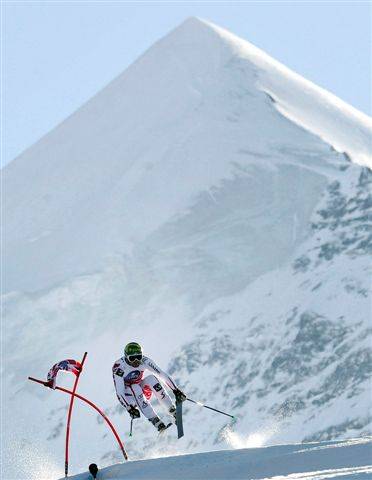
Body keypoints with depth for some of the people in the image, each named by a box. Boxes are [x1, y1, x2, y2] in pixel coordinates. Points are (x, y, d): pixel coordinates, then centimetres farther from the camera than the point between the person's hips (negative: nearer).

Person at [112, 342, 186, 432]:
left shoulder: (144, 361, -18)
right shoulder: (119, 367, -28)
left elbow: (163, 375, -18)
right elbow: (119, 393, -33)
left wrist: (176, 391, -29)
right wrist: (129, 408, -46)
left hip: (143, 391, 3)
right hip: (128, 396, -3)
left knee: (151, 378, -26)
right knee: (135, 387, -34)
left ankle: (173, 412, -25)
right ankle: (157, 423, -39)